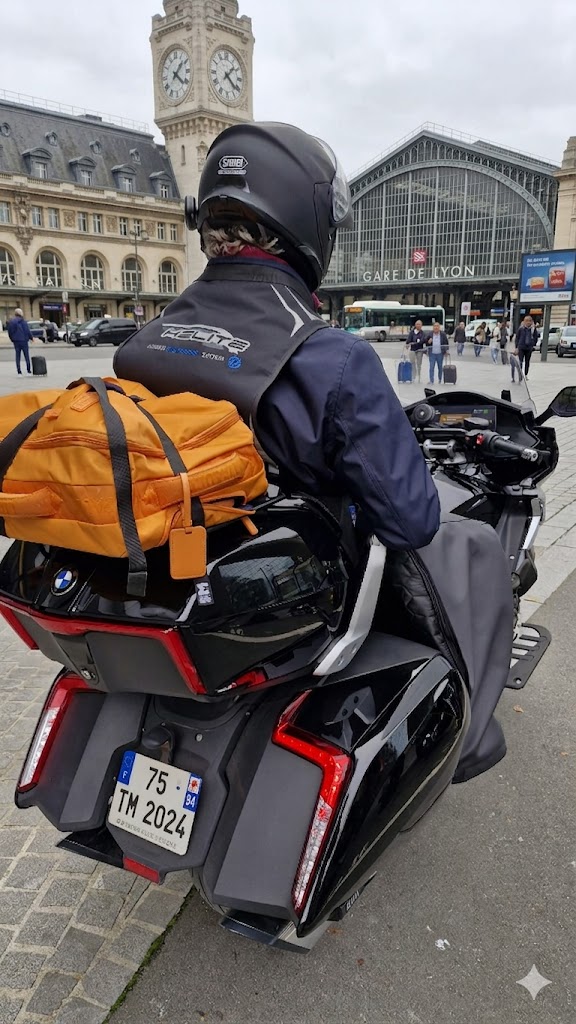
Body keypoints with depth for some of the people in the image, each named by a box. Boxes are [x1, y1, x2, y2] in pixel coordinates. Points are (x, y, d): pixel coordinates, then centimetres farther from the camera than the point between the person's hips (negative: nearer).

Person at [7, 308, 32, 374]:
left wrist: (12, 340, 16)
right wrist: (30, 337, 2)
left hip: (16, 341, 5)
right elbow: (27, 330, -11)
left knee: (18, 355, 8)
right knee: (26, 355, 3)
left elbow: (9, 332, 8)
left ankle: (19, 370, 5)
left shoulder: (10, 322, 6)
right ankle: (28, 370, 3)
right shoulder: (22, 321, -11)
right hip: (23, 340, -5)